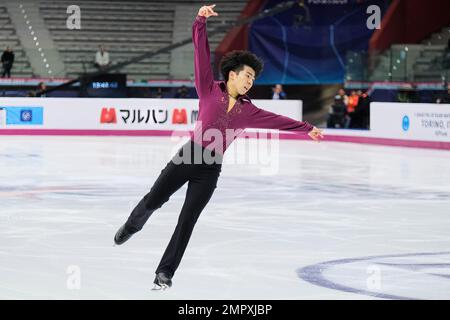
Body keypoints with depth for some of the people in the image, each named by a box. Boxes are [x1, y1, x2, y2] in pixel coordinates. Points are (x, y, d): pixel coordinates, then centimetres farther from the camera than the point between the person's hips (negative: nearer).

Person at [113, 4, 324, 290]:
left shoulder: (248, 111, 10)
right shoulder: (210, 90, 0)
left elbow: (278, 121, 16)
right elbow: (202, 54, -7)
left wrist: (307, 129, 16)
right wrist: (201, 22, -17)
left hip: (210, 170, 2)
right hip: (187, 157, -2)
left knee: (187, 220, -1)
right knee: (153, 200, 8)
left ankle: (165, 272, 5)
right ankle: (132, 226, 42)